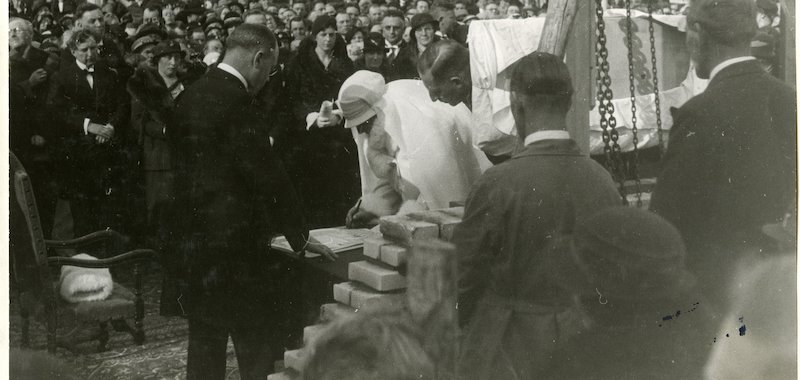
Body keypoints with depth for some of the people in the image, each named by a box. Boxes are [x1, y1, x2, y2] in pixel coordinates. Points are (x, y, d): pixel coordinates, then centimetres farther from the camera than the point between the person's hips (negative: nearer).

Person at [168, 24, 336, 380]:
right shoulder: (234, 100, -17)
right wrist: (300, 236, -6)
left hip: (193, 236, 9)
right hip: (232, 242, -9)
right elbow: (266, 174, -17)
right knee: (257, 349, -1)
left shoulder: (192, 94, 10)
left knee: (205, 341, 15)